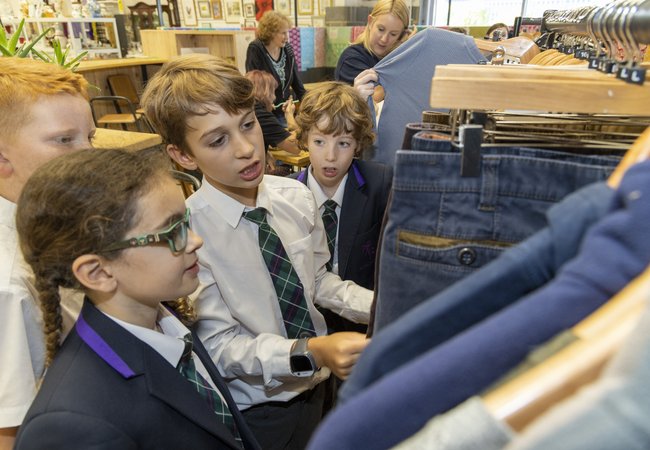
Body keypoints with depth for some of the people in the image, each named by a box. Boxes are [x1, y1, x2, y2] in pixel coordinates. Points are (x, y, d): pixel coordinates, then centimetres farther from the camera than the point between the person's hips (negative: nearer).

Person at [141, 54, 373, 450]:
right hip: (254, 413, -4)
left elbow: (318, 277, 1)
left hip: (315, 388, 5)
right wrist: (311, 352, -36)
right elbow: (220, 346, -22)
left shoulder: (296, 196, -10)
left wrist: (377, 306, -15)